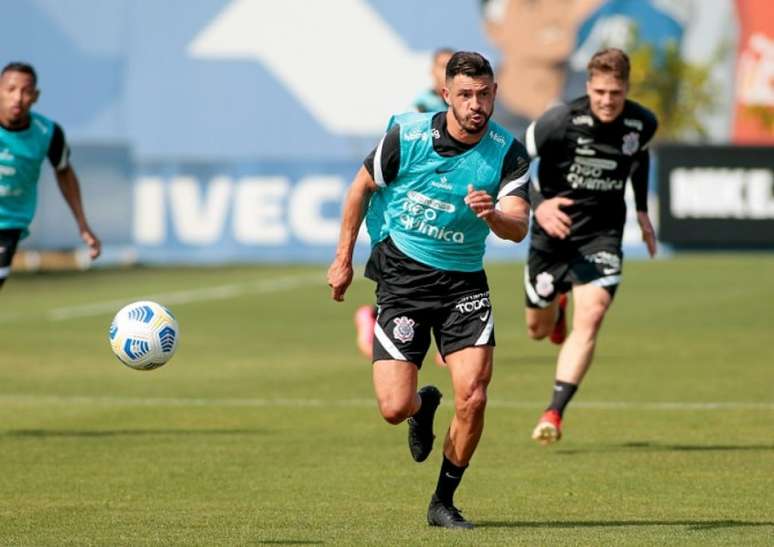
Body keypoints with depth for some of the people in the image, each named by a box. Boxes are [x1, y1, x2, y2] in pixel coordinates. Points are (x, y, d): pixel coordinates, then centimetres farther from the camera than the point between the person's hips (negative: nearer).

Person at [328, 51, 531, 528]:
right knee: (394, 408, -10)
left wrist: (492, 214, -43)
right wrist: (343, 258, 8)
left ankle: (444, 502, 9)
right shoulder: (407, 135, -11)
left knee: (472, 398, -13)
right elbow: (362, 188, 5)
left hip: (463, 282, 1)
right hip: (401, 277, -1)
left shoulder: (508, 154, -10)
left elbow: (519, 228, -20)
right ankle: (423, 407, 31)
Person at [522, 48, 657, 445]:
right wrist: (537, 205, -28)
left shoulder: (642, 123, -8)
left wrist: (642, 211, 16)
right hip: (554, 231, -1)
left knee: (590, 316, -22)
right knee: (539, 330, 14)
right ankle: (557, 307, 54)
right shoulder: (561, 121, -21)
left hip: (602, 234, 1)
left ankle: (554, 413, -23)